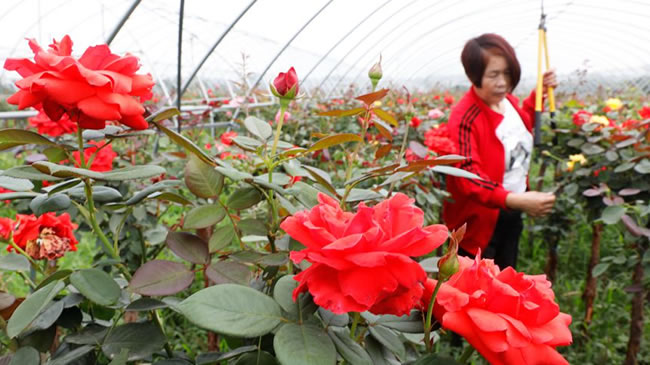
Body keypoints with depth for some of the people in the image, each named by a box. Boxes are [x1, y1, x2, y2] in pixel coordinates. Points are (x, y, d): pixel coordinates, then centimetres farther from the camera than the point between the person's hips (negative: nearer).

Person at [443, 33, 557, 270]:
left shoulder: (508, 100, -1)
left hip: (511, 213, 8)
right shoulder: (464, 119, -26)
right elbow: (468, 177, -34)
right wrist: (517, 200, -46)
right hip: (480, 219, -8)